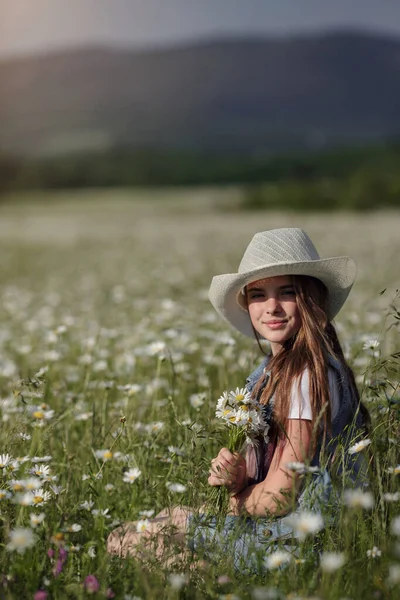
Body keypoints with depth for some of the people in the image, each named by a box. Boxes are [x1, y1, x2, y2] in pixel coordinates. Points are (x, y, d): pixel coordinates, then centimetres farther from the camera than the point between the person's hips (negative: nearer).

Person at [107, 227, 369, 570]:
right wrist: (236, 479, -13)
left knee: (123, 543, -6)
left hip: (296, 539, -9)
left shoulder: (309, 374, -20)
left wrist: (236, 500, 0)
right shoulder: (268, 372, 10)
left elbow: (278, 496, -20)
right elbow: (259, 478, 10)